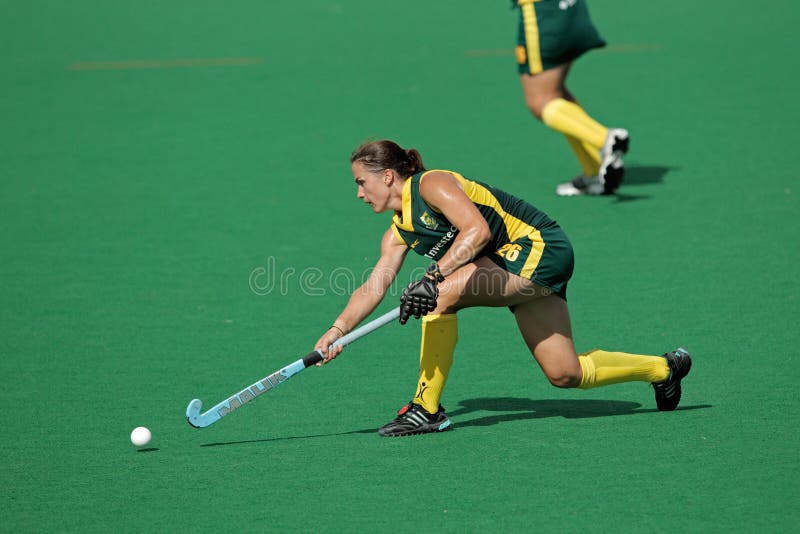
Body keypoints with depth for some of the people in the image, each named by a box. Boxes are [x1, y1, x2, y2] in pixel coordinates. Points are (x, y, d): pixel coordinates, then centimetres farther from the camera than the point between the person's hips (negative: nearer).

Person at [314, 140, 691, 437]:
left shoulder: (430, 184, -15)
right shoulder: (399, 233, 11)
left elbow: (477, 230, -30)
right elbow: (373, 286, 2)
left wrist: (434, 277, -40)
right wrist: (338, 330, -14)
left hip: (537, 248, -10)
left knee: (444, 294, -26)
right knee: (565, 374, 8)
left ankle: (427, 409, -17)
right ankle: (663, 368, 28)